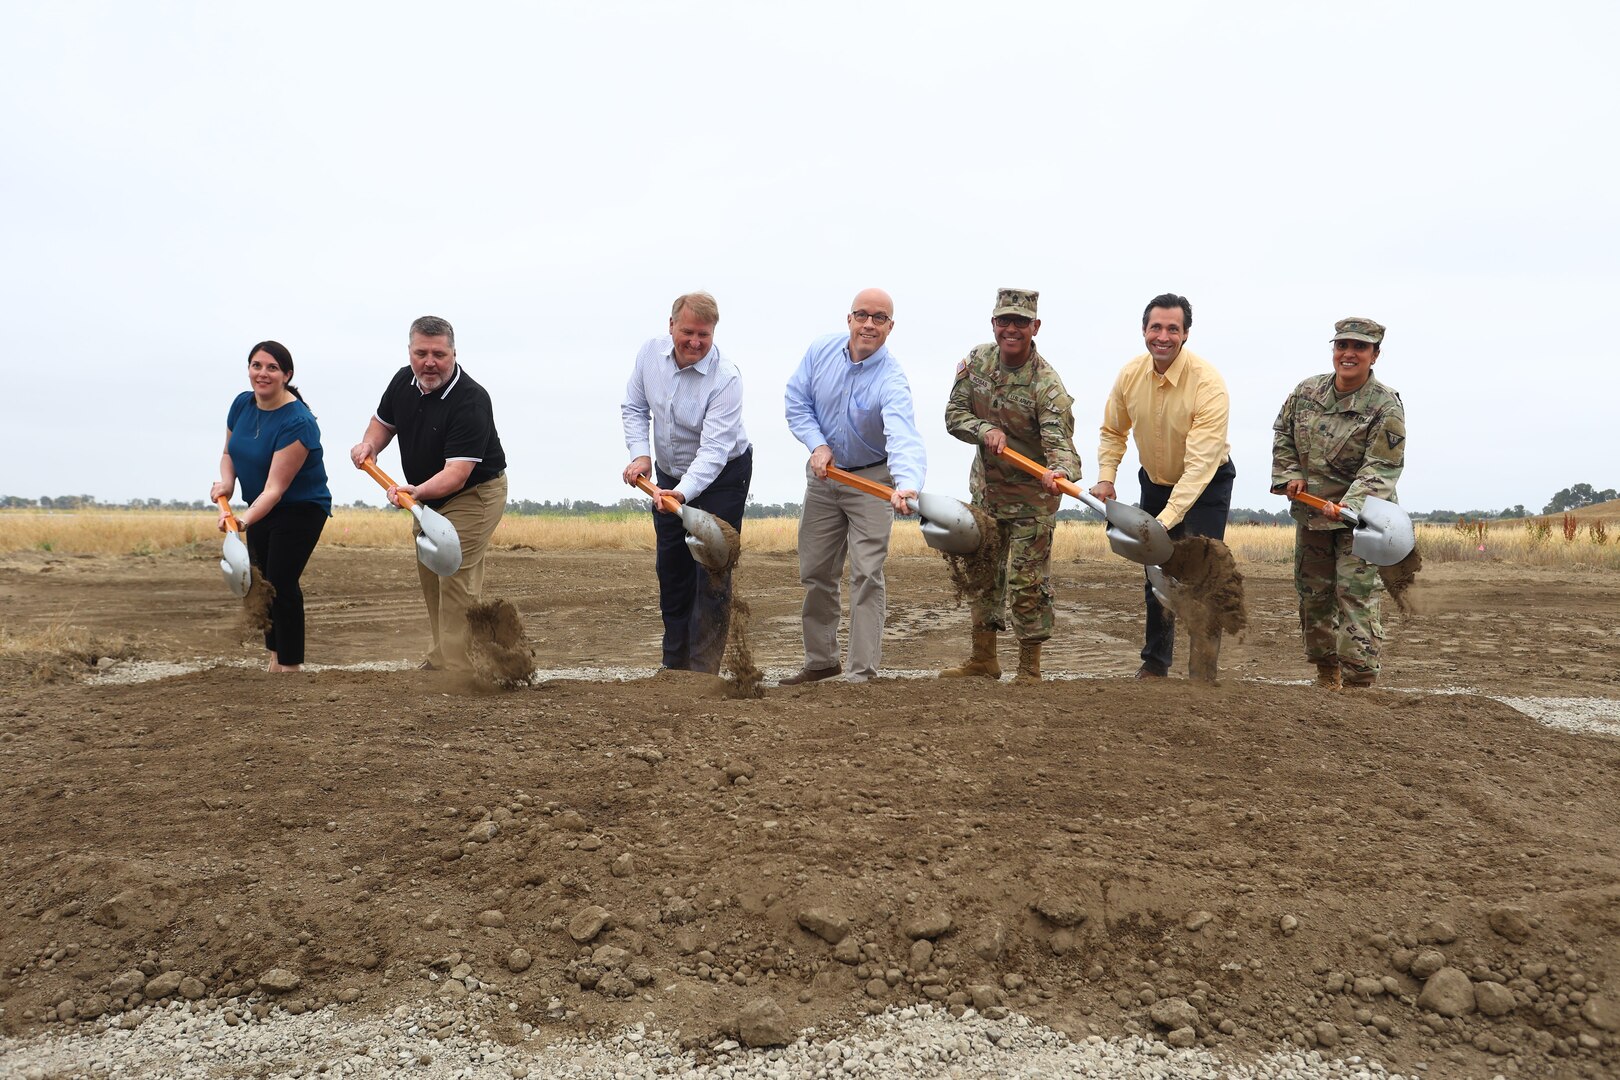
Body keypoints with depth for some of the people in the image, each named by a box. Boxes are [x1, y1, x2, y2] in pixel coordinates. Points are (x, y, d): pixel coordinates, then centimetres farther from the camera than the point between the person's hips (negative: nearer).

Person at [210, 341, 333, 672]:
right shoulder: (242, 403, -4)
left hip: (300, 509, -8)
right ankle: (275, 658, 28)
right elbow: (229, 452, 11)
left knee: (281, 584, -11)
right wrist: (226, 482, -11)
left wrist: (244, 519, -43)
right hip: (261, 508, 8)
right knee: (262, 582, 13)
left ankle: (291, 664, 0)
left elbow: (275, 488, -30)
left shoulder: (297, 422, -27)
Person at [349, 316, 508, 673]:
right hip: (427, 495, 9)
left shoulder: (471, 401, -30)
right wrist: (368, 445, -8)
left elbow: (456, 474, -36)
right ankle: (440, 657, 28)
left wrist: (415, 492, -52)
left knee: (455, 581, -16)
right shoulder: (403, 381, -6)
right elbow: (384, 421, 14)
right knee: (429, 576, 15)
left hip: (474, 493, -8)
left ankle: (455, 667, -13)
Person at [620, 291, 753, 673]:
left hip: (722, 476, -6)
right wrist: (639, 454, -11)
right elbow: (634, 408, 4)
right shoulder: (651, 352, -10)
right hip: (669, 477, 6)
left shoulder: (726, 378, -28)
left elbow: (714, 449, -33)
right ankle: (674, 666, 24)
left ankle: (702, 673, -6)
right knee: (671, 571, 12)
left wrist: (682, 493, -46)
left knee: (712, 574, -10)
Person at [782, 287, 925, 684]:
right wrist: (817, 444, -17)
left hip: (872, 482, -5)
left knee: (867, 576, -8)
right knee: (815, 573, 11)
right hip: (823, 474, 5)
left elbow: (903, 438, -42)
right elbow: (796, 401, -1)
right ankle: (820, 661, 26)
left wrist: (907, 484, -61)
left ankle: (861, 673, -1)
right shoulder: (821, 350, -10)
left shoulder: (891, 380, -26)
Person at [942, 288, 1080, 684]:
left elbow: (1059, 441, -31)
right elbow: (954, 414, -1)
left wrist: (1058, 472, -53)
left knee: (1027, 582, -3)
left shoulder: (1046, 384, -22)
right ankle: (983, 658, 29)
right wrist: (985, 430, -21)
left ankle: (1029, 668, 10)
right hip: (985, 487, 6)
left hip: (1031, 495, -6)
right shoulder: (977, 361, -4)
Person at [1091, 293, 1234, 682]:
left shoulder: (1208, 383, -30)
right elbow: (1113, 431, 4)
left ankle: (1203, 675, -2)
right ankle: (1154, 664, 27)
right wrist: (1106, 477, -12)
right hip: (1155, 480, 5)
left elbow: (1200, 463, -35)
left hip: (1206, 485, -5)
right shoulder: (1130, 375, -14)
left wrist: (1165, 519, -42)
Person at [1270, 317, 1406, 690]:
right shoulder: (1306, 391, 2)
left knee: (1356, 594, -11)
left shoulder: (1385, 406, -13)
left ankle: (1359, 680, -6)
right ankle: (1327, 674, 26)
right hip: (1311, 510, 6)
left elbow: (1381, 468, -18)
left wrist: (1351, 505, -31)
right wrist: (1289, 474, 1)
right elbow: (1282, 435, 16)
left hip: (1361, 514, -5)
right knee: (1313, 592, 12)